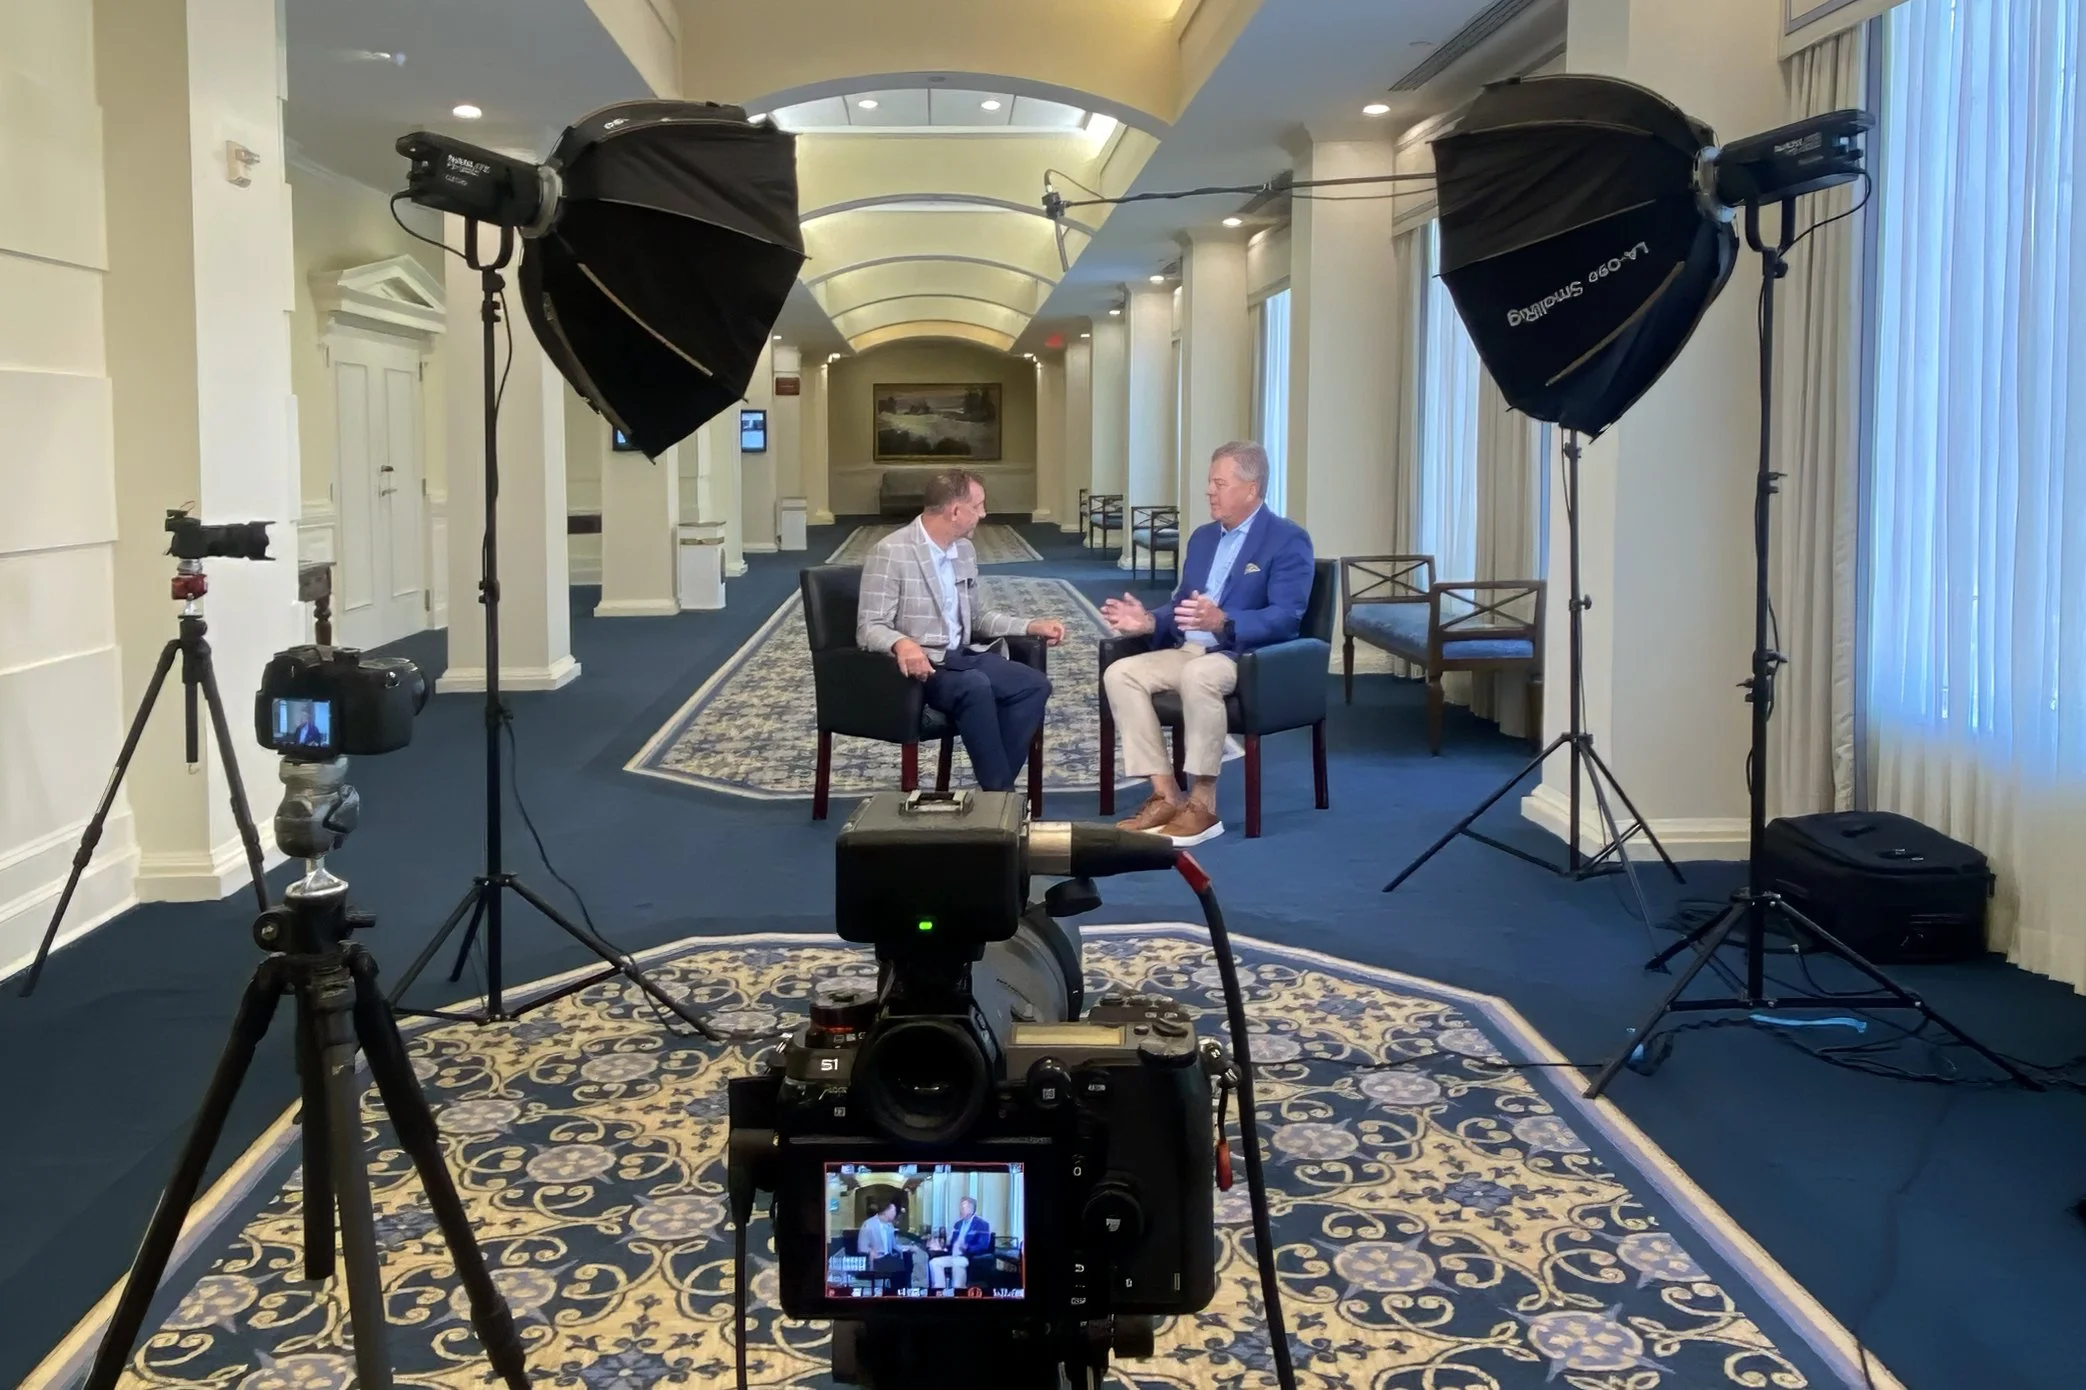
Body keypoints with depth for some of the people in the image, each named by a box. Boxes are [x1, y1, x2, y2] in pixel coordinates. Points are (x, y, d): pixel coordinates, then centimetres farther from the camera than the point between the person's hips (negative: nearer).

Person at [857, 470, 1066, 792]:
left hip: (961, 656, 8)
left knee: (1034, 684, -15)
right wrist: (902, 643, -40)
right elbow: (869, 629, -17)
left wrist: (1030, 626, 11)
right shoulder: (891, 553, -13)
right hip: (920, 665, -8)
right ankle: (1000, 793, -24)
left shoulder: (965, 550, 12)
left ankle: (997, 786, -12)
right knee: (976, 686, -35)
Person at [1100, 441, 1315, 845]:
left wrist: (1223, 622, -35)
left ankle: (1202, 805, -29)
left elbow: (1286, 618, -19)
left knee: (1198, 675, -39)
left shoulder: (1288, 539, -7)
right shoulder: (1203, 537, 17)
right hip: (1190, 650, 8)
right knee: (1119, 674, -15)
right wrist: (1150, 621, -3)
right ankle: (1166, 795, -16)